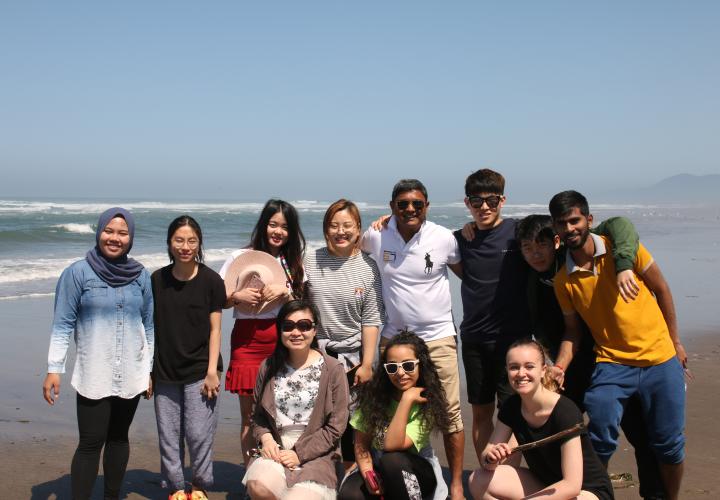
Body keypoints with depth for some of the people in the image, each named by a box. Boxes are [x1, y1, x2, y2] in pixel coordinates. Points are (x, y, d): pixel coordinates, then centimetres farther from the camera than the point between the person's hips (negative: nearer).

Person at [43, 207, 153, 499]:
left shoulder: (141, 276, 4)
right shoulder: (78, 273, -6)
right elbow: (62, 325, -4)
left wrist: (150, 369, 11)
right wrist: (54, 368, -9)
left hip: (131, 375, 3)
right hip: (94, 376, -3)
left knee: (119, 437, 13)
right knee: (90, 443, -5)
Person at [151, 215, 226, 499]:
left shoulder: (211, 281, -4)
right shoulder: (157, 280, 2)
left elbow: (214, 329, -3)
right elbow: (151, 327, 7)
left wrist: (212, 371, -8)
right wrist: (147, 370, 6)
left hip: (199, 372, -2)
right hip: (165, 372, 3)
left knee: (199, 434, -1)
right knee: (168, 436, 7)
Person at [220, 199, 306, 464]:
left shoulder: (294, 263, 12)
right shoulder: (240, 258, 6)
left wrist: (285, 293, -10)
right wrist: (237, 296, -12)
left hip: (282, 338, 1)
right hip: (247, 339, -1)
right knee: (249, 413, 0)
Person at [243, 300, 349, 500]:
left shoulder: (333, 369, -3)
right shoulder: (269, 367, 8)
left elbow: (335, 427, -5)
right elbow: (258, 415, 14)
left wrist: (300, 453, -11)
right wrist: (266, 437, -7)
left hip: (315, 455, -3)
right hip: (275, 451, 3)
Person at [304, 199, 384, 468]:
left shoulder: (367, 266, -3)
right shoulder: (310, 261, 0)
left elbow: (371, 319, -3)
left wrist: (367, 363, -7)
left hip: (353, 357, -1)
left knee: (353, 425, 8)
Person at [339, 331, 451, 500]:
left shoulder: (427, 402, -16)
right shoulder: (374, 394, -9)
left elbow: (392, 445, -29)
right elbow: (361, 444, -6)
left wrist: (407, 399, -32)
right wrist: (368, 473, -23)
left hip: (415, 473, -1)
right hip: (376, 468, 1)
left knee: (392, 460, -36)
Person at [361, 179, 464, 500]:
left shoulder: (444, 238, -6)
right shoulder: (376, 236, -3)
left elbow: (466, 273, 9)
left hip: (437, 337, -2)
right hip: (393, 337, 2)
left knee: (449, 413, 0)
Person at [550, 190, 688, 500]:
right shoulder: (563, 281, -1)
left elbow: (661, 290, 3)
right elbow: (572, 331, 7)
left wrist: (675, 342, 7)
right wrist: (559, 367, -10)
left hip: (660, 359, 0)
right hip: (612, 363, 0)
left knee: (669, 445, 6)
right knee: (600, 439, -15)